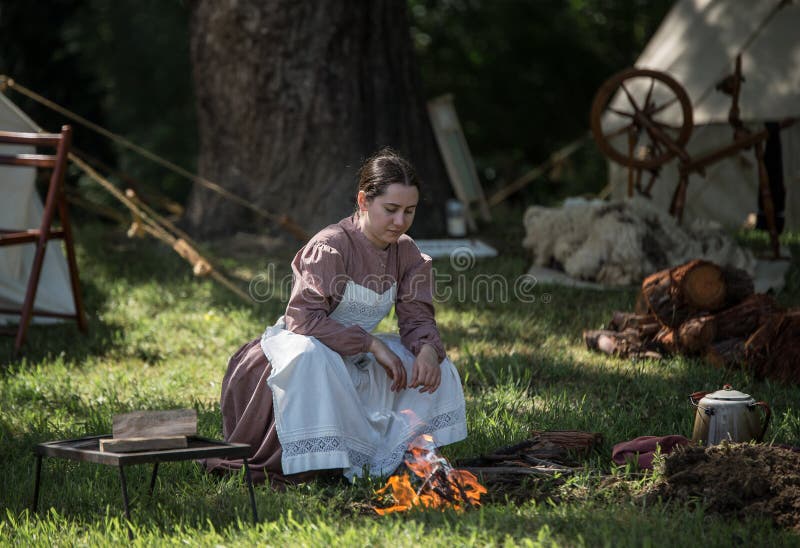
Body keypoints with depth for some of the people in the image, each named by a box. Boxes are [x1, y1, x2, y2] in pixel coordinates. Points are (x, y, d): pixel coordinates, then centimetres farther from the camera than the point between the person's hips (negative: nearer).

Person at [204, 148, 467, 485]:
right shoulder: (331, 247, -22)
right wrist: (371, 344, -33)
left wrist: (428, 349, -29)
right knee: (311, 356, -41)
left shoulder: (406, 252, 0)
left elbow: (417, 319, -4)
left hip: (355, 359, 7)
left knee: (435, 366, -10)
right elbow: (302, 319, -30)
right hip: (298, 344, -7)